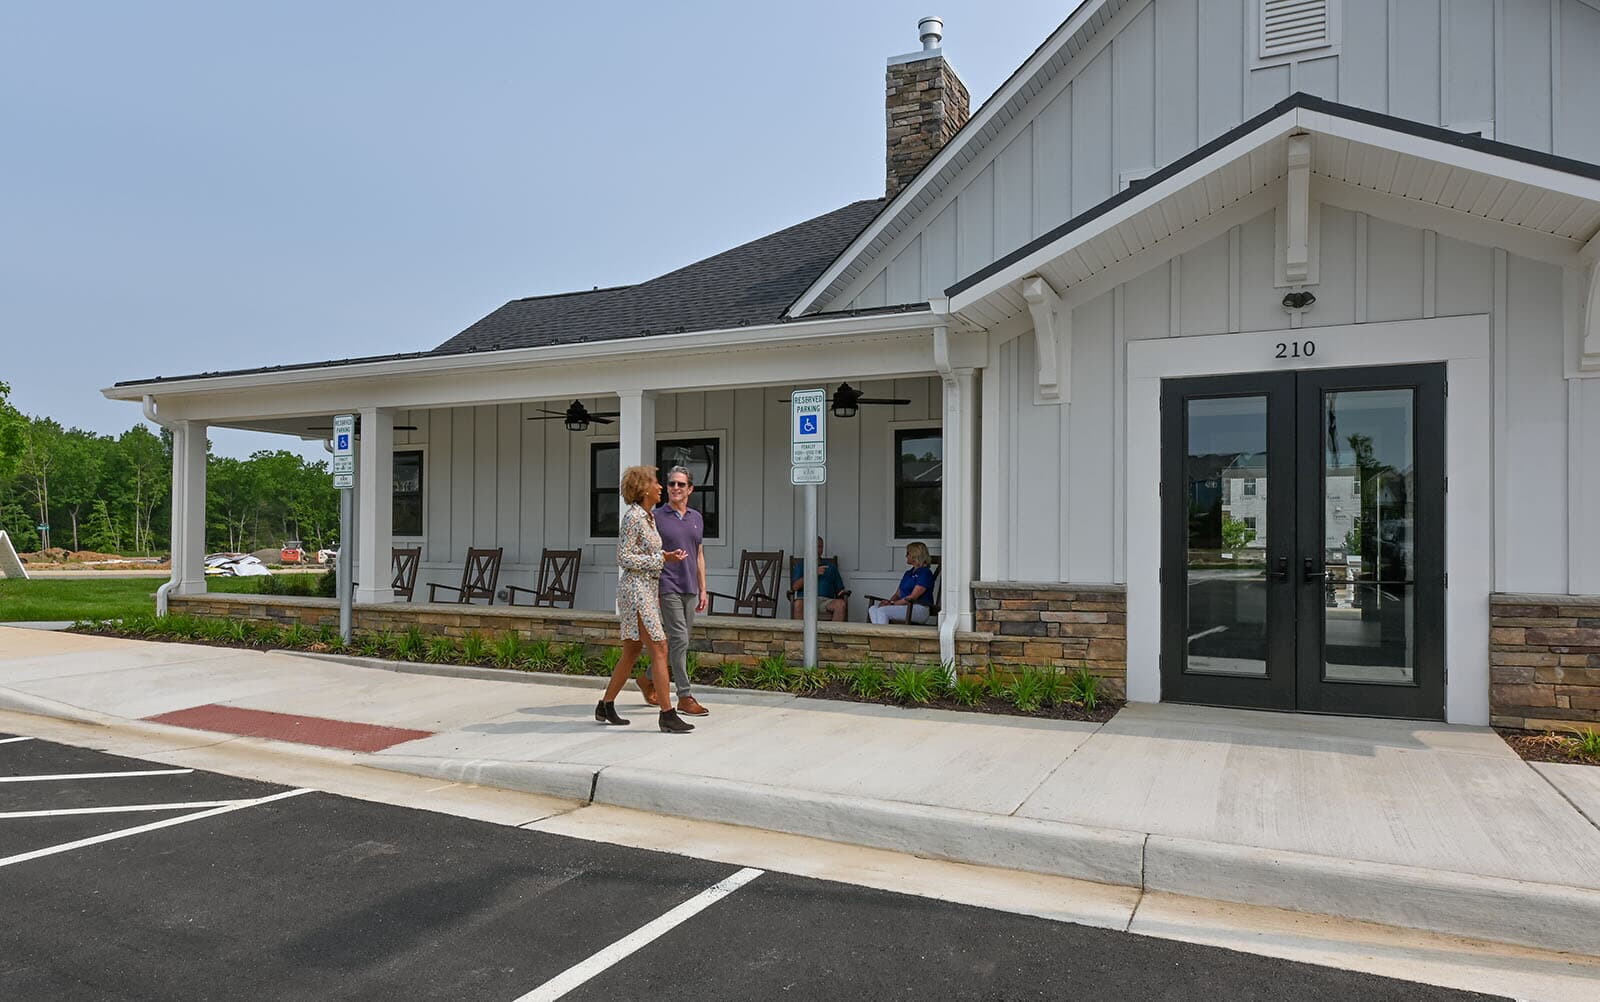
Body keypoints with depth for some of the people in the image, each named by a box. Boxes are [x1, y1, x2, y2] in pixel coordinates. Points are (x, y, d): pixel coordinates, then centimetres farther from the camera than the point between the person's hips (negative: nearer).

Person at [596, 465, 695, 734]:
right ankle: (668, 714, -8)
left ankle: (606, 706, 25)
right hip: (635, 587, -10)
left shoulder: (648, 516, 15)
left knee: (632, 653, 14)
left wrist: (667, 557, 9)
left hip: (648, 588, 10)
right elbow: (624, 558, -17)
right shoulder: (633, 517, -13)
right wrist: (662, 558, -16)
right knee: (659, 648, -11)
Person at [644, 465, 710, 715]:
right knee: (679, 640, -9)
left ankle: (649, 680, 31)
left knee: (678, 642, 12)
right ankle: (685, 697, -4)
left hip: (689, 589, 6)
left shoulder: (697, 518, 14)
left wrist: (702, 590, 14)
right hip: (668, 588, -6)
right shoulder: (657, 517, -3)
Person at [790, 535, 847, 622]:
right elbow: (795, 586, 3)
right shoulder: (800, 566, 21)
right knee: (798, 604, -37)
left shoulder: (830, 566, 26)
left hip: (826, 601, 2)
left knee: (840, 604, -32)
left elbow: (839, 589, 21)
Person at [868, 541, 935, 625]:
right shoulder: (908, 573, 23)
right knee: (872, 609, -11)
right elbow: (898, 594, 20)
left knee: (882, 610, -27)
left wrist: (892, 604, -14)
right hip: (904, 606, 9)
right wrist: (889, 601, -3)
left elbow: (912, 597, -14)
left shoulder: (925, 573, -7)